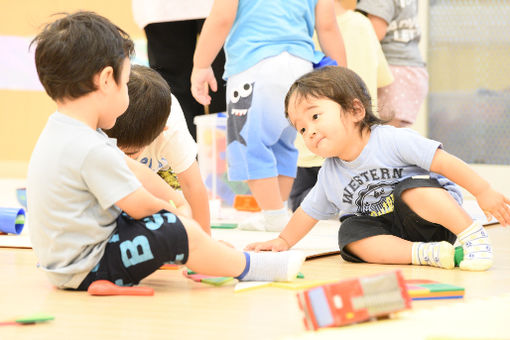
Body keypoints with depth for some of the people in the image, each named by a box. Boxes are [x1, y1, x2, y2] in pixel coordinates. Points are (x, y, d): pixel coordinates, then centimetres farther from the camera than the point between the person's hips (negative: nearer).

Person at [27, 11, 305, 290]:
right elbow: (140, 205, -17)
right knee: (182, 231, -13)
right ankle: (248, 267, 5)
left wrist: (174, 198, 20)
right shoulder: (92, 151, -27)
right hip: (87, 270, -11)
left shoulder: (61, 131, 7)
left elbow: (131, 169, 15)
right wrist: (172, 209, 3)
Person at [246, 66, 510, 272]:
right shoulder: (329, 176, 3)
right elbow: (309, 211, 20)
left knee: (412, 192, -35)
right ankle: (426, 253, -31)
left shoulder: (392, 140, -17)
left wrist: (483, 192, -20)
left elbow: (444, 162, -18)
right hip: (390, 231, 6)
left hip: (433, 219, -6)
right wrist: (283, 241, 22)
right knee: (351, 234, -22)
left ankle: (473, 236, -24)